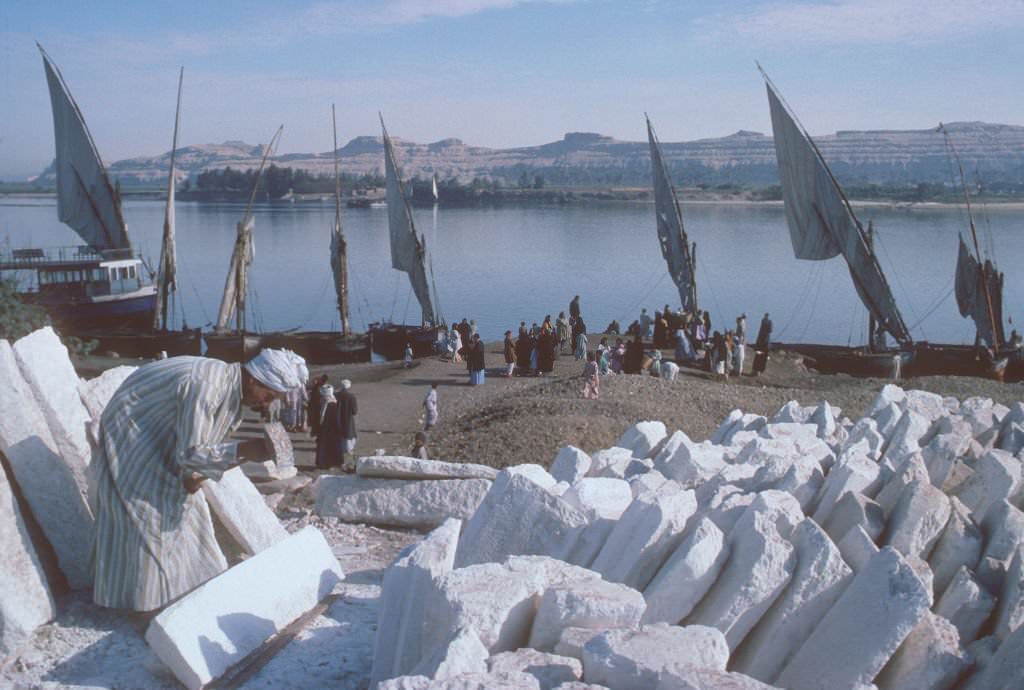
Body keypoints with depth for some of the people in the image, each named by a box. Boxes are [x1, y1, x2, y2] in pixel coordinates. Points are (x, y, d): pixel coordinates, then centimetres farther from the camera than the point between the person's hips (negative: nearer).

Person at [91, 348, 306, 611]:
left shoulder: (234, 392, -4)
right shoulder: (205, 386, -34)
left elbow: (200, 444, 5)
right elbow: (189, 452, -33)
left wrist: (192, 474, -12)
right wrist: (244, 451, -37)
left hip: (158, 438, 9)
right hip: (130, 436, -9)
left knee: (182, 507, 10)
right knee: (147, 514, -9)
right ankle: (147, 599, 0)